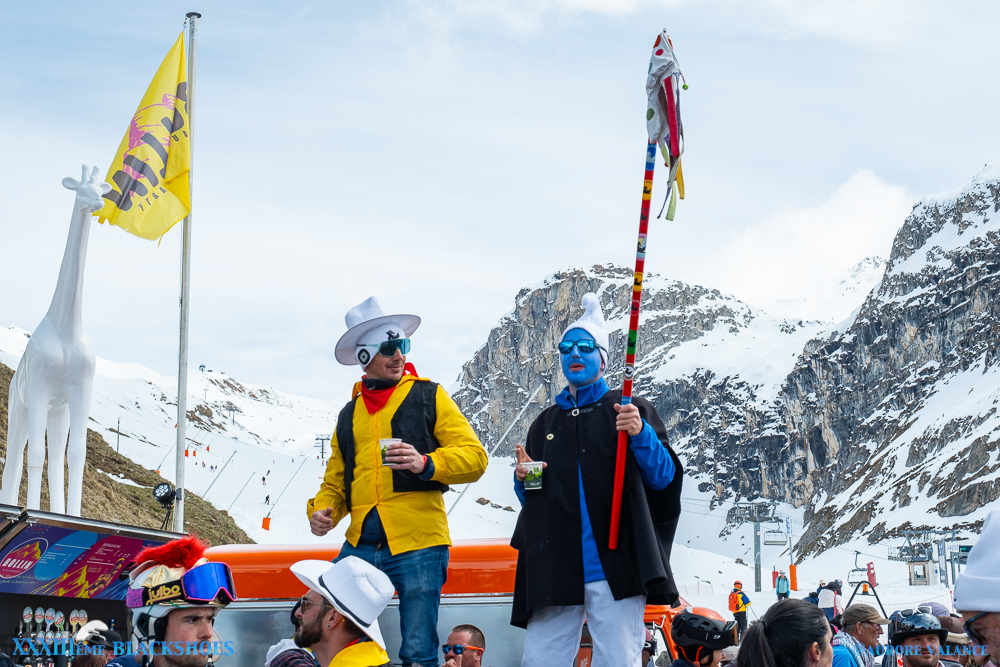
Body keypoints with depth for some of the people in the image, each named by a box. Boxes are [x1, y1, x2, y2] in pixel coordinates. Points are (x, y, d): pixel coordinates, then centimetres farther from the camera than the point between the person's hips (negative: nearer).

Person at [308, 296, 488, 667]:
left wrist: (427, 463, -18)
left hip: (417, 542, -4)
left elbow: (474, 456, -1)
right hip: (361, 545, 4)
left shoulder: (428, 396, 7)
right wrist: (322, 510, 4)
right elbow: (336, 480, 25)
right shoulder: (349, 414, 19)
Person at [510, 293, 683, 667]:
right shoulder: (545, 424, 20)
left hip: (614, 566, -4)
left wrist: (641, 435, -17)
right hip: (555, 570, 4)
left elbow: (664, 478, 0)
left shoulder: (628, 411, 8)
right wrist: (523, 479, 1)